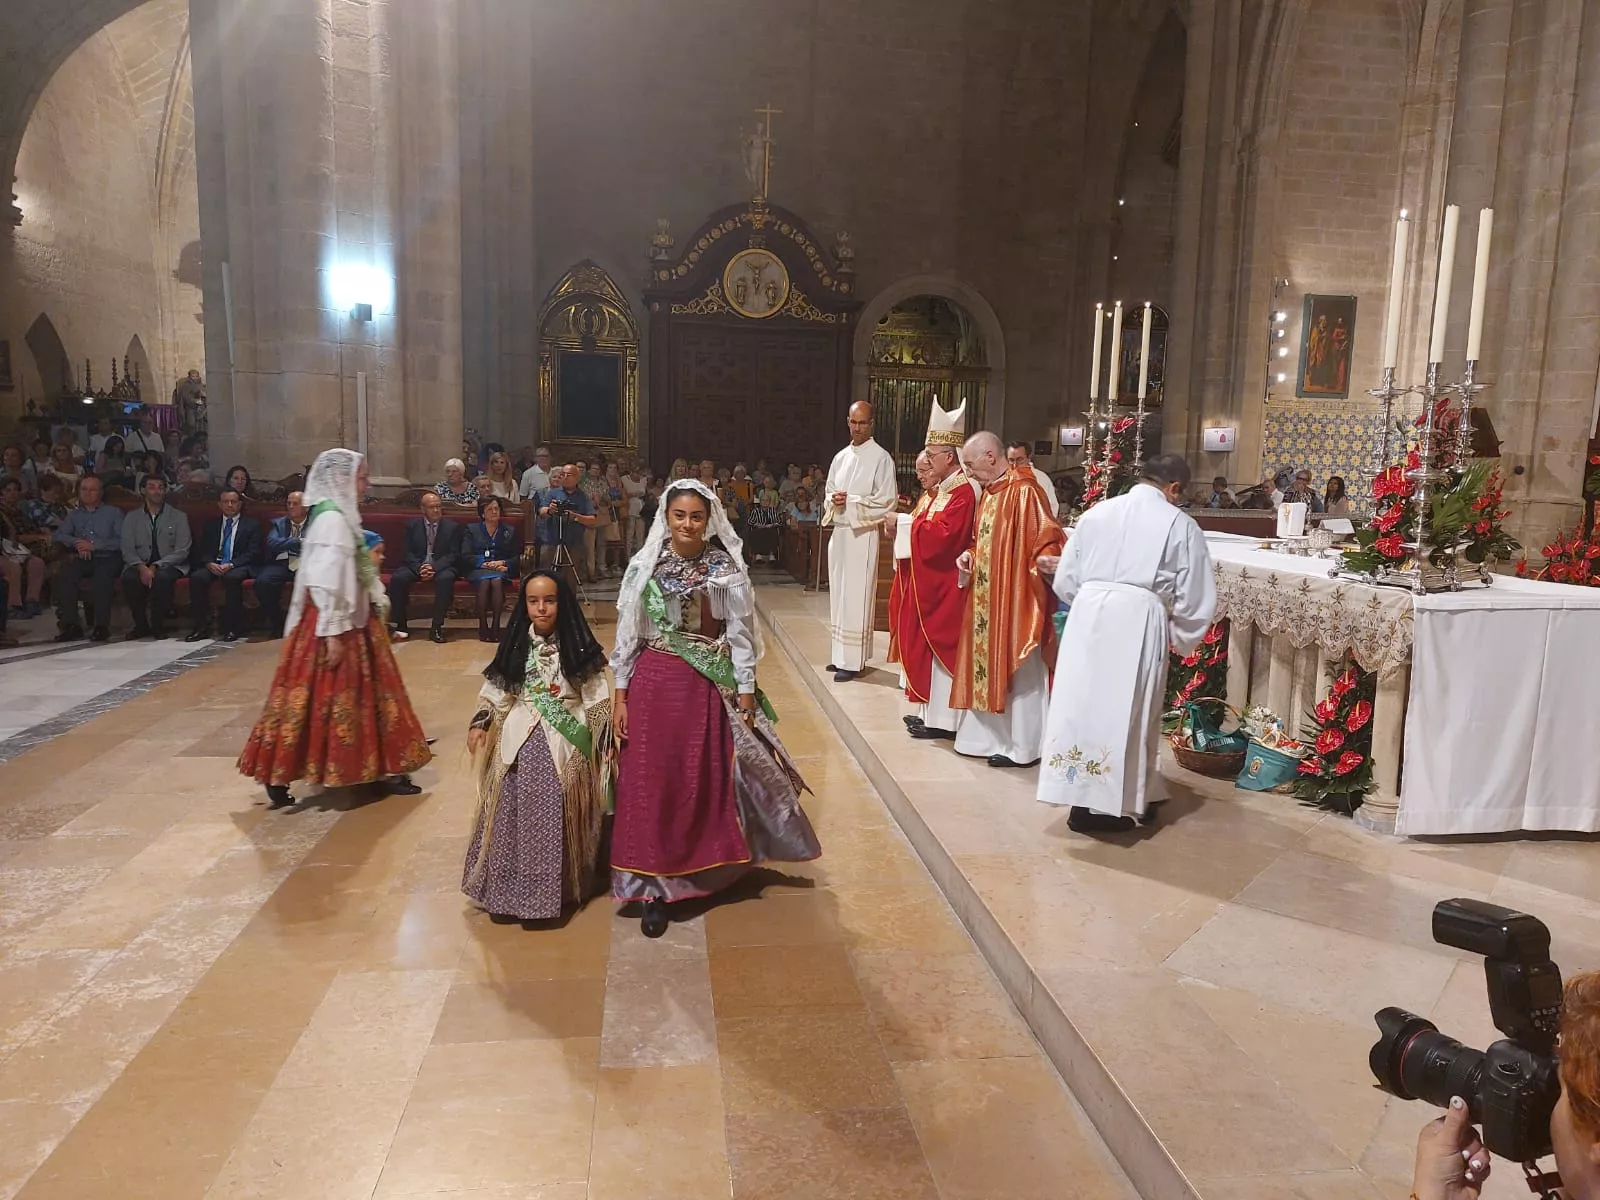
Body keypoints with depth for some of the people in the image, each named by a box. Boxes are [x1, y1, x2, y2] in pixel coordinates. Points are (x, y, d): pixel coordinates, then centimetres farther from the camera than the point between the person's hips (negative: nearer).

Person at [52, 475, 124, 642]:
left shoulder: (113, 512, 14)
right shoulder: (74, 514, 25)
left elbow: (122, 541, 0)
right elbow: (58, 536, 11)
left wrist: (94, 545, -11)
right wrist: (76, 543, -9)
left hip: (107, 558, -3)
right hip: (81, 559, 3)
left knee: (101, 577, -36)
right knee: (63, 575, -28)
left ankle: (101, 626, -35)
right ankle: (71, 625, -27)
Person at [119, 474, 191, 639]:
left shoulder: (179, 517, 8)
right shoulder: (132, 517, 14)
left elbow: (182, 551, -2)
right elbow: (127, 550, 4)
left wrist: (155, 567, -16)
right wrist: (141, 567, -18)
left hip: (169, 565, -2)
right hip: (140, 564, 2)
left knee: (162, 577, -36)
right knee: (128, 578, -32)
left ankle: (158, 625, -17)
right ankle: (141, 625, -13)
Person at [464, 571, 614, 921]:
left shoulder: (577, 647, -3)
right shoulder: (516, 646, 4)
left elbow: (597, 699, -1)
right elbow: (495, 690, 11)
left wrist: (605, 743, -3)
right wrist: (479, 724, 0)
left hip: (566, 742, -2)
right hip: (520, 739, 2)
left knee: (560, 815, -2)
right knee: (517, 813, 1)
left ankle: (562, 883, 13)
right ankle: (514, 884, 14)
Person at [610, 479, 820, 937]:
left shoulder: (727, 569, -4)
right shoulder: (644, 566, -1)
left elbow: (740, 633, -1)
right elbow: (627, 634, 2)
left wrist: (746, 692, -2)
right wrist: (620, 696, 1)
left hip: (710, 687, -1)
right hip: (653, 685, 1)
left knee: (709, 782, 11)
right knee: (652, 784, 3)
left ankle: (706, 869, 32)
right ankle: (655, 886, 14)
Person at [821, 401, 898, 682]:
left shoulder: (881, 458, -5)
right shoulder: (840, 457, 15)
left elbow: (887, 501, -10)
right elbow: (828, 494, 19)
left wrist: (851, 502, -15)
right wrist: (833, 500, -4)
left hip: (863, 533, -7)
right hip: (839, 531, 7)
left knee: (855, 596, -7)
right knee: (839, 593, 10)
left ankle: (853, 661, -4)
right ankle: (840, 654, 18)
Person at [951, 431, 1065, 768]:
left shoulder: (1024, 491, -16)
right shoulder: (988, 492, 12)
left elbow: (1048, 538, -20)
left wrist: (1043, 561, -39)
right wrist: (970, 554, 5)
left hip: (1014, 598, -9)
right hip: (985, 597, 9)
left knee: (1015, 671, 0)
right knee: (988, 667, 14)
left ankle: (1020, 746, 11)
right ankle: (991, 737, 25)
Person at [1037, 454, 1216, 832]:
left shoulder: (1097, 511, 14)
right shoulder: (1180, 525, 4)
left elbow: (1065, 579, 15)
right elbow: (1195, 598, 4)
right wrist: (1181, 638, 21)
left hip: (1088, 614, 3)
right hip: (1139, 620, -3)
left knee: (1085, 703, 11)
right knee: (1125, 712, 7)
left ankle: (1083, 797, 19)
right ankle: (1111, 805, 17)